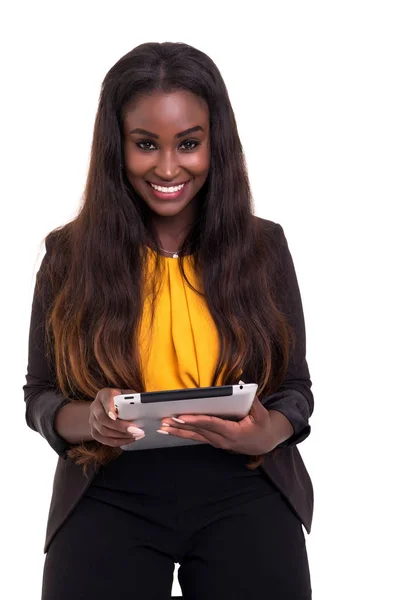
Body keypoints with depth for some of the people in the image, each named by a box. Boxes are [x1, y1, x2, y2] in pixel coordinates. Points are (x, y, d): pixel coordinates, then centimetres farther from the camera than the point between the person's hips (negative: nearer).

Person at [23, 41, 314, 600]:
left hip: (243, 492, 1)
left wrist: (267, 434, -13)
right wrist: (90, 421, -15)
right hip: (110, 495, -1)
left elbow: (295, 385, 10)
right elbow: (40, 394, 7)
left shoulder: (263, 245, 5)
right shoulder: (70, 254, 3)